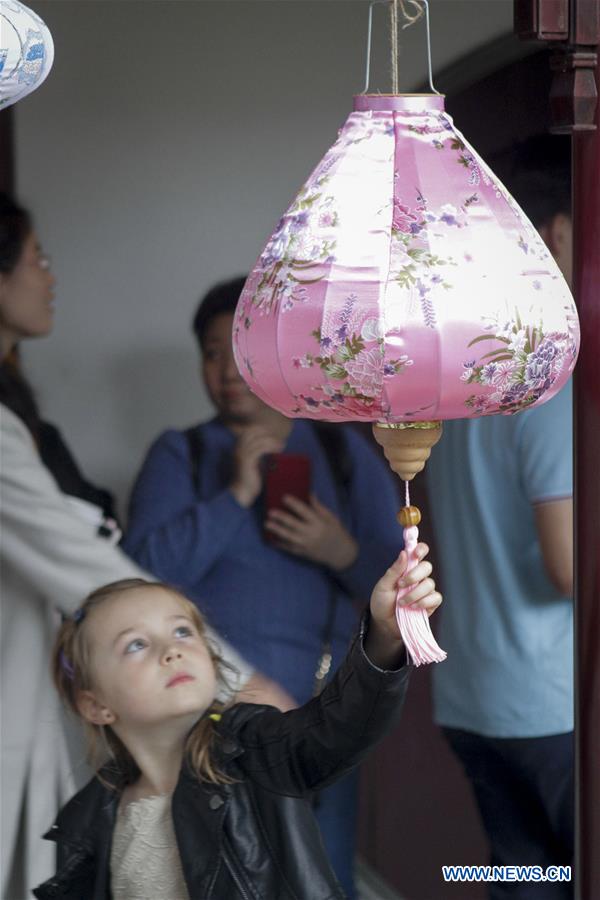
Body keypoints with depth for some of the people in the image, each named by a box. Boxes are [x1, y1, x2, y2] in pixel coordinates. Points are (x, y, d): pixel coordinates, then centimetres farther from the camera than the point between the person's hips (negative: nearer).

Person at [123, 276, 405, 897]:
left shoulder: (345, 454, 14)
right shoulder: (180, 455, 10)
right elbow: (149, 568, -5)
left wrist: (345, 553, -9)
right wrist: (236, 494, -10)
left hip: (319, 706, 2)